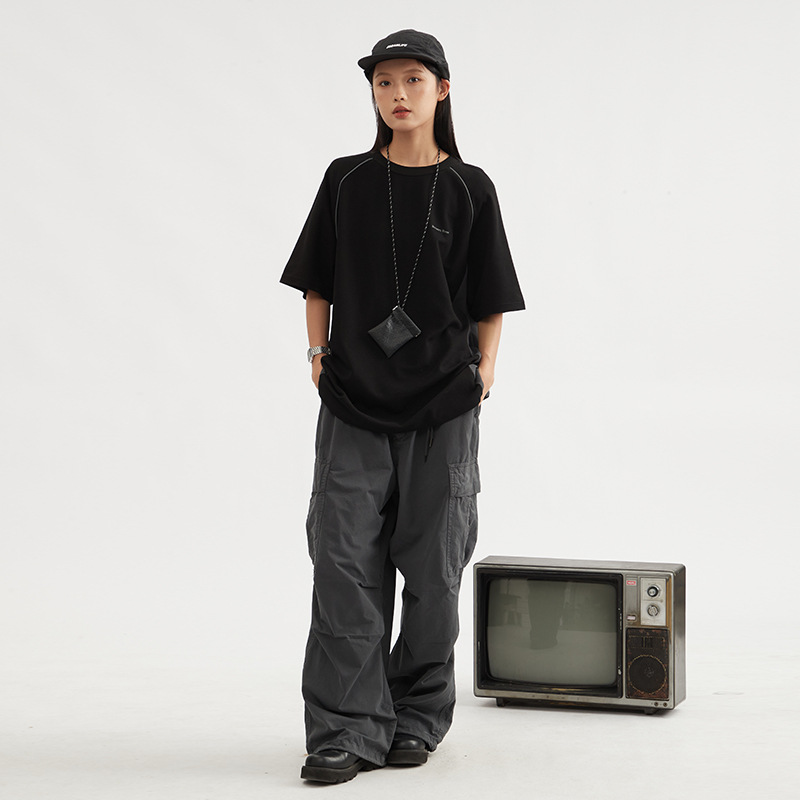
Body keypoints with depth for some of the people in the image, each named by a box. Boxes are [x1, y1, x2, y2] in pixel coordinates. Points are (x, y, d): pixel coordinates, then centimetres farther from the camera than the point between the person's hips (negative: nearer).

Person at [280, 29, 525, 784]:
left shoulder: (468, 190, 3)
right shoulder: (346, 181, 6)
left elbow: (490, 300, 7)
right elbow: (316, 283, 12)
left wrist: (484, 372, -3)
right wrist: (318, 355, 2)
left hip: (442, 407, 0)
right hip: (353, 402, 1)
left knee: (433, 566, 5)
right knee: (345, 561, -6)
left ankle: (418, 716, 19)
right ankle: (348, 728, -2)